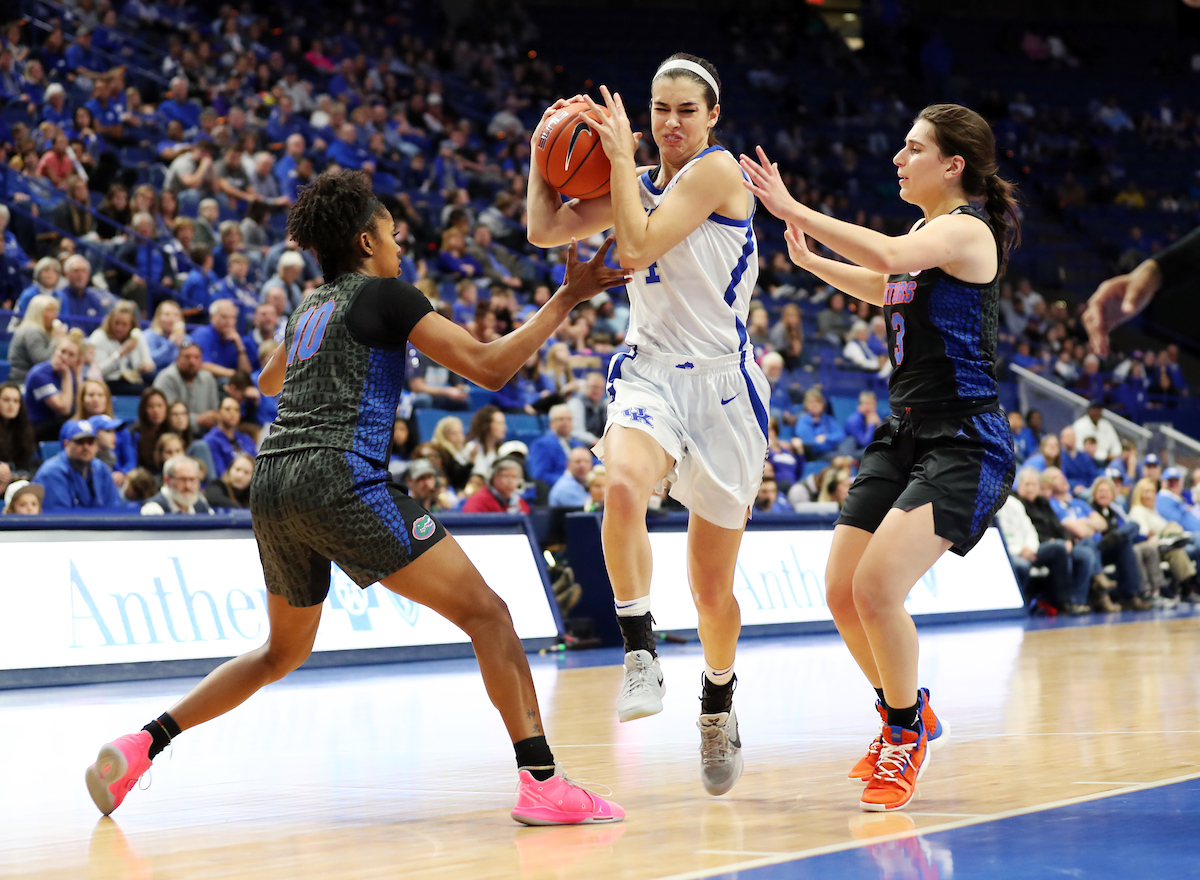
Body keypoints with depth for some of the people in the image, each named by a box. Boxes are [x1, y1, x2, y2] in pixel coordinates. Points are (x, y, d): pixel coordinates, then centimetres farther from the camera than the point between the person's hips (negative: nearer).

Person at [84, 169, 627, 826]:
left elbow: (268, 382, 46)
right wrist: (566, 299, 2)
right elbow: (489, 367, -5)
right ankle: (542, 782, -15)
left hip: (272, 484, 8)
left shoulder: (310, 310, 24)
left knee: (284, 651, 26)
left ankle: (139, 745, 16)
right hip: (338, 478, -8)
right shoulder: (384, 293, 3)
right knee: (484, 612, -5)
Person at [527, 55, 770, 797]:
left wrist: (620, 158, -9)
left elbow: (637, 248, -16)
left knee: (713, 589, 5)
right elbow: (546, 230, 9)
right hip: (649, 375, 4)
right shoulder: (640, 182, 12)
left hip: (723, 385, -4)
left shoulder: (718, 171, -8)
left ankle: (719, 702, 33)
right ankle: (641, 657, -25)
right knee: (623, 483, -35)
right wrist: (544, 151, 3)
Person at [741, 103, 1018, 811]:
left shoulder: (965, 229, -12)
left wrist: (795, 210, -29)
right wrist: (810, 261, 28)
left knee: (877, 588, -20)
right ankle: (909, 717, 28)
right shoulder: (926, 231, 15)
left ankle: (906, 734, 2)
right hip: (906, 435, 9)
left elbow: (889, 258, -33)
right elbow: (884, 287, 37)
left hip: (964, 446, -9)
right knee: (844, 593, 5)